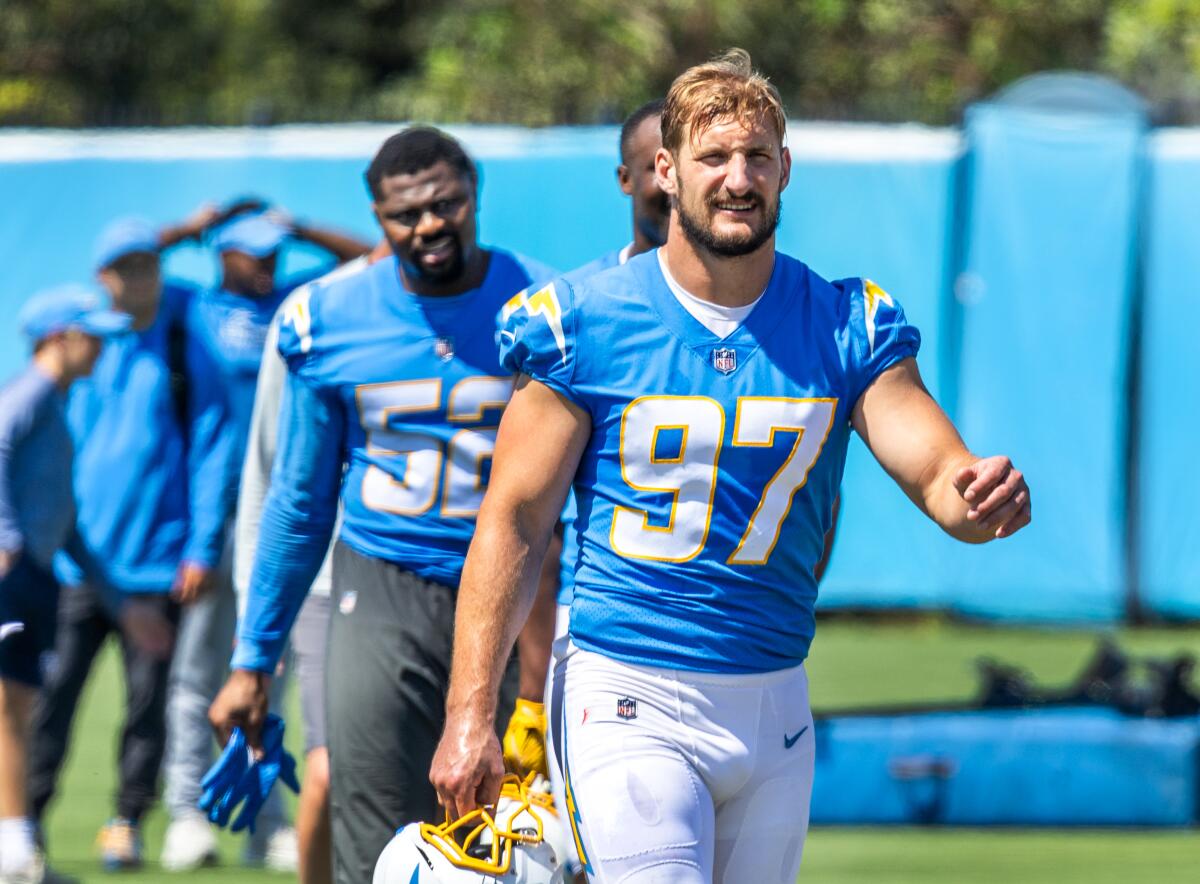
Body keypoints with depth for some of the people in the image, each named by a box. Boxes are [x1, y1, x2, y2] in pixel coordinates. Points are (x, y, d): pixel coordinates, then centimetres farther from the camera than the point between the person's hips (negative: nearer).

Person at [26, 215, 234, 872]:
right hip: (80, 561, 2)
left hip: (158, 563, -2)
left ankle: (128, 823, 10)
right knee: (55, 688, -2)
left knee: (149, 694, 1)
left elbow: (209, 449, 0)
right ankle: (27, 814, 3)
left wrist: (202, 546, -7)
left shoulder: (185, 349, 1)